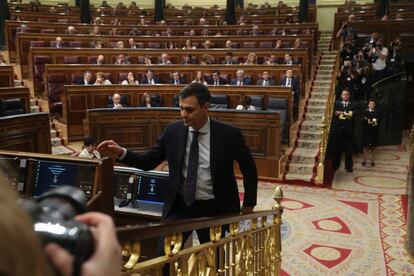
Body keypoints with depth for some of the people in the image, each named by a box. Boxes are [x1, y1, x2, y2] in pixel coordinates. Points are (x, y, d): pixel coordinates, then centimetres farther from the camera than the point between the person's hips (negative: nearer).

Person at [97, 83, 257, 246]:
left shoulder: (228, 134, -11)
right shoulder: (173, 131, -4)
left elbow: (249, 168, 2)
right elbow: (149, 162, 1)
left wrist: (248, 204, 4)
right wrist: (121, 153, -15)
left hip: (214, 208, -1)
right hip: (180, 205, 2)